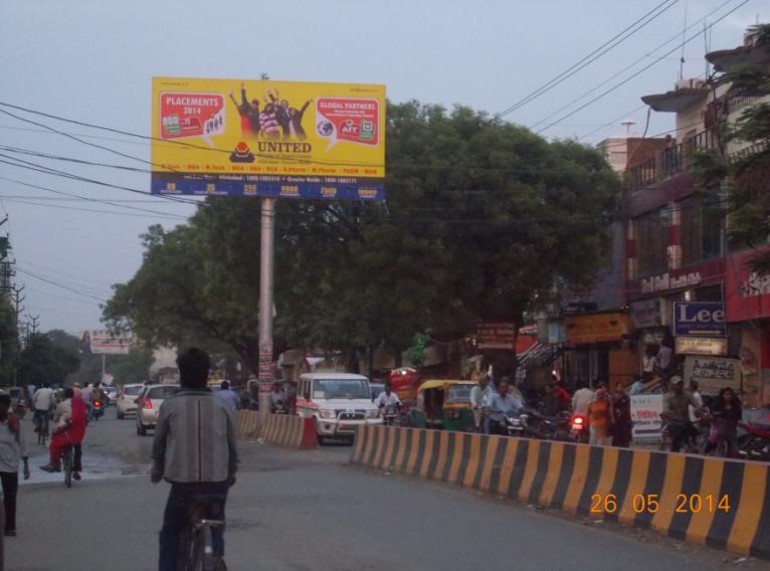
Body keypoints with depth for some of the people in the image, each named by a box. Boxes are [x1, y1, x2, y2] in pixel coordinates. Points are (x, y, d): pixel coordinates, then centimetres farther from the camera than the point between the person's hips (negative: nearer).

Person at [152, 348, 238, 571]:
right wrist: (231, 473, 23)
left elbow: (159, 444, 5)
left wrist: (157, 472, 21)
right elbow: (232, 446, 7)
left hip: (182, 482, -2)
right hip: (217, 481, 2)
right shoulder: (222, 406, 1)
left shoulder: (170, 405, -3)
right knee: (216, 531, 21)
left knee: (170, 535, 14)